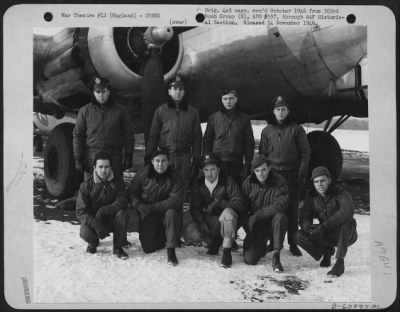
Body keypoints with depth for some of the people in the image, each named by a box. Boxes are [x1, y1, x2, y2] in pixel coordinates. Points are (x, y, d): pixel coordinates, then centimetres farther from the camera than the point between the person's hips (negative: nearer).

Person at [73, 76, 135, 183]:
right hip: (91, 158, 0)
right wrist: (78, 159, 0)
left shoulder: (120, 110, 4)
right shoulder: (85, 111, 5)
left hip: (114, 157, 0)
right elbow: (77, 136, 6)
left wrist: (128, 157, 1)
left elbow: (128, 135, 7)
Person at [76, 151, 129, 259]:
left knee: (122, 214, -30)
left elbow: (122, 202, -18)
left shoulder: (116, 184, -4)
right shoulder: (86, 185, -10)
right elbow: (80, 212, -16)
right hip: (92, 221, -1)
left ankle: (118, 247, -11)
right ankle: (93, 242, 7)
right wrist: (96, 225, -31)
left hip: (110, 220, 1)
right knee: (86, 233, -33)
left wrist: (103, 211, -29)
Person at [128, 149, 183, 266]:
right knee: (149, 248, -7)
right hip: (147, 214, 1)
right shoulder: (143, 174, -9)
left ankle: (171, 251, -23)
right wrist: (140, 206, -26)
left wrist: (153, 207, -29)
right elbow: (132, 192, -5)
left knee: (171, 213, -37)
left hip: (165, 210, -1)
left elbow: (175, 200, -22)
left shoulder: (173, 177, -12)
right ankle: (161, 237, 29)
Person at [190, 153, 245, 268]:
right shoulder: (199, 184, 2)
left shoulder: (228, 182, -9)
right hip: (209, 220, 4)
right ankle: (215, 241, 12)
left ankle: (227, 252, -26)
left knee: (228, 212, -37)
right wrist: (201, 223, -22)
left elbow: (239, 204, -18)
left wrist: (218, 203, -27)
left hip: (227, 220, -4)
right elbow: (195, 207, -4)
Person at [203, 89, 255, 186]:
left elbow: (249, 143, 7)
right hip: (216, 163, 0)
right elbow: (207, 141, 7)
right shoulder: (214, 117, 7)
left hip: (236, 164, 0)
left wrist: (248, 165, 0)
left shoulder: (243, 118, 7)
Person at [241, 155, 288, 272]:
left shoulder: (279, 181, -12)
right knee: (249, 259, -11)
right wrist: (247, 223, -15)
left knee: (280, 217, -36)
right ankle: (261, 248, 26)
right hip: (255, 227, 2)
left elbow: (280, 205, -24)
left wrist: (256, 215, -25)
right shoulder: (248, 183, -4)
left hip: (272, 222, -2)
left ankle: (276, 255, -23)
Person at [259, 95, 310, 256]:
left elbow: (305, 153, 3)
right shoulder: (267, 130, 11)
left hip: (291, 175, -2)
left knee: (292, 208, 1)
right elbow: (262, 153, 15)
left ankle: (293, 243, 8)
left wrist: (302, 173, -5)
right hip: (272, 174, 2)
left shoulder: (296, 129, 4)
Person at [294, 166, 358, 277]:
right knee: (299, 236, -17)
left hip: (346, 235, -4)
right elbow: (304, 217, -9)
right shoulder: (312, 196, -5)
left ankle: (340, 262, -25)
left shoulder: (339, 192, -21)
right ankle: (326, 252, 8)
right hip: (327, 235, 4)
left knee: (345, 222, -38)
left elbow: (348, 210, -41)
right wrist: (309, 227, -33)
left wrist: (324, 225, -45)